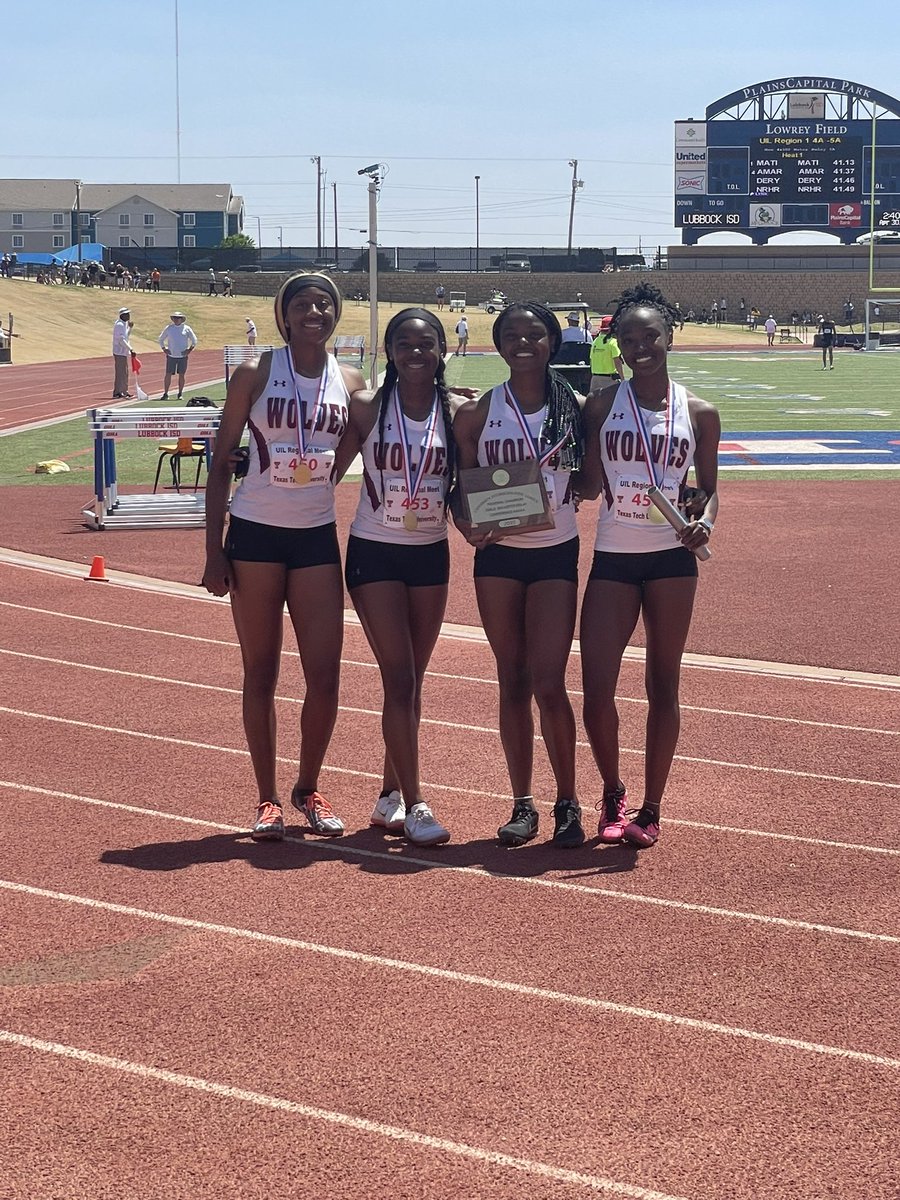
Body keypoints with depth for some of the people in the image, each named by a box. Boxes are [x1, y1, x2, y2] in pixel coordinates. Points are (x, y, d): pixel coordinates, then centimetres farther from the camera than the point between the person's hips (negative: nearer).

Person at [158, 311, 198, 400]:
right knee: (168, 375, -4)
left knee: (181, 375, 2)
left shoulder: (187, 329, 3)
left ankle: (180, 394, 10)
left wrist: (189, 350, -1)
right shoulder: (168, 328, 5)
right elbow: (161, 339, 16)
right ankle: (165, 393, 0)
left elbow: (194, 341, 10)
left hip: (183, 356, 0)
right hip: (171, 356, 0)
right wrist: (164, 349, 4)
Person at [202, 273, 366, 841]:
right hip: (255, 535, -2)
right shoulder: (256, 375, -4)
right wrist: (214, 550, -5)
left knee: (325, 676, -1)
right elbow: (222, 462, -2)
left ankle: (308, 788, 20)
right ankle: (268, 798, 16)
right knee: (261, 674, 5)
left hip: (318, 538, 2)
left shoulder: (351, 383, 4)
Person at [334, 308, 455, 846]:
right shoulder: (368, 407, -6)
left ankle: (391, 794, 23)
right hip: (375, 554, -3)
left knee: (412, 683, 10)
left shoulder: (457, 412, -1)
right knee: (399, 679, -8)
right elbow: (331, 472, -2)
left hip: (431, 555, 3)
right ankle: (414, 805, -5)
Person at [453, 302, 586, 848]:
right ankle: (523, 804, 16)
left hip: (556, 555, -1)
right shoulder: (477, 413, 1)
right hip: (498, 556, 1)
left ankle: (568, 803, 8)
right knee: (513, 684, 7)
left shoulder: (575, 409, 1)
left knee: (549, 685, -7)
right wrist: (468, 525, -14)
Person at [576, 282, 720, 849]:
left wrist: (705, 520, -11)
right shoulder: (601, 405, 2)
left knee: (663, 685, 6)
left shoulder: (699, 413, 1)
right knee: (597, 689, -5)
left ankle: (651, 809, 18)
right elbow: (589, 487, 4)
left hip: (671, 559, 0)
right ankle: (613, 795, 20)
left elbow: (708, 488, 9)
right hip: (612, 558, 0)